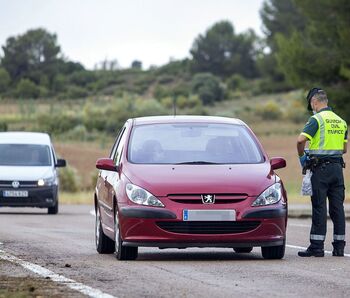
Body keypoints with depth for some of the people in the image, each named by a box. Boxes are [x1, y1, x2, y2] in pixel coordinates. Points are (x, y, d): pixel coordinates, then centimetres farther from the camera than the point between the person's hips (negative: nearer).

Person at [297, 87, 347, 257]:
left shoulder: (317, 119, -9)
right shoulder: (341, 121, 13)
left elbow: (301, 140, -19)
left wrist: (301, 156, -3)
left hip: (321, 168, -6)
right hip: (337, 167, 6)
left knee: (319, 208, -5)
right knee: (337, 208, 6)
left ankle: (317, 247, -4)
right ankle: (339, 247, 7)